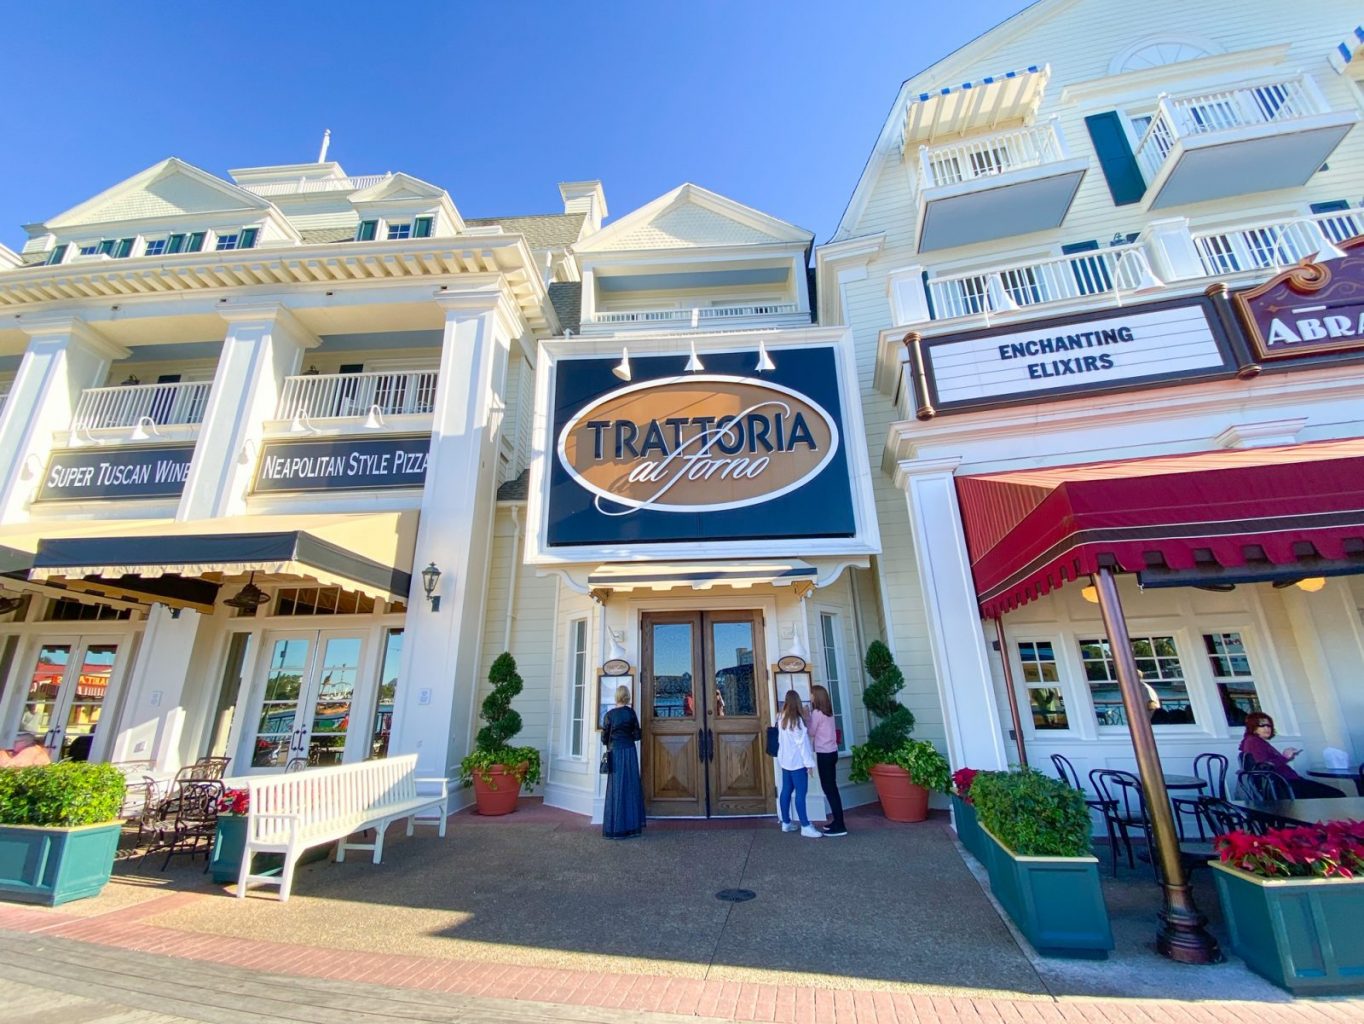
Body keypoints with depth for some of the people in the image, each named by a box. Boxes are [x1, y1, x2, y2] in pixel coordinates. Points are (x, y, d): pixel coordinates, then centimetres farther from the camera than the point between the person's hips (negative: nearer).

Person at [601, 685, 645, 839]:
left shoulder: (609, 714, -3)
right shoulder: (630, 712, -3)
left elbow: (604, 738, 1)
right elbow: (637, 735, 1)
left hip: (615, 753, 0)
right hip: (629, 751, 0)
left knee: (616, 789, 4)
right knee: (630, 787, 8)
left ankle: (615, 827, 7)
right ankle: (631, 825, 12)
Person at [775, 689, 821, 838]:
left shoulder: (782, 719, 7)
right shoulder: (796, 720, -15)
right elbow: (802, 742, -16)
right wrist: (809, 762, -13)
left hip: (785, 761, 8)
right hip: (797, 762, -8)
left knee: (786, 791, 12)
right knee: (800, 794, -5)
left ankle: (786, 823, 19)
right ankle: (805, 827, -2)